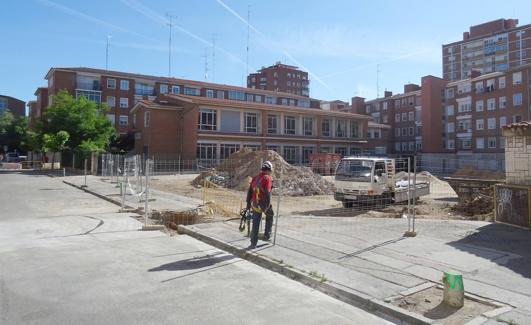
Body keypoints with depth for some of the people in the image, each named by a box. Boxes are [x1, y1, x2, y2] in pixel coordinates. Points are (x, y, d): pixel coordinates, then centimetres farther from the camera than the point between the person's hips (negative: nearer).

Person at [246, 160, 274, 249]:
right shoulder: (267, 178, -12)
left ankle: (253, 243, 12)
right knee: (270, 216, 25)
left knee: (255, 224, 10)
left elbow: (249, 191, 11)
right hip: (264, 204, -5)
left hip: (255, 204, 5)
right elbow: (267, 193, -20)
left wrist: (248, 204, 17)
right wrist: (268, 206, -18)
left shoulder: (255, 178, 10)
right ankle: (267, 235, 26)